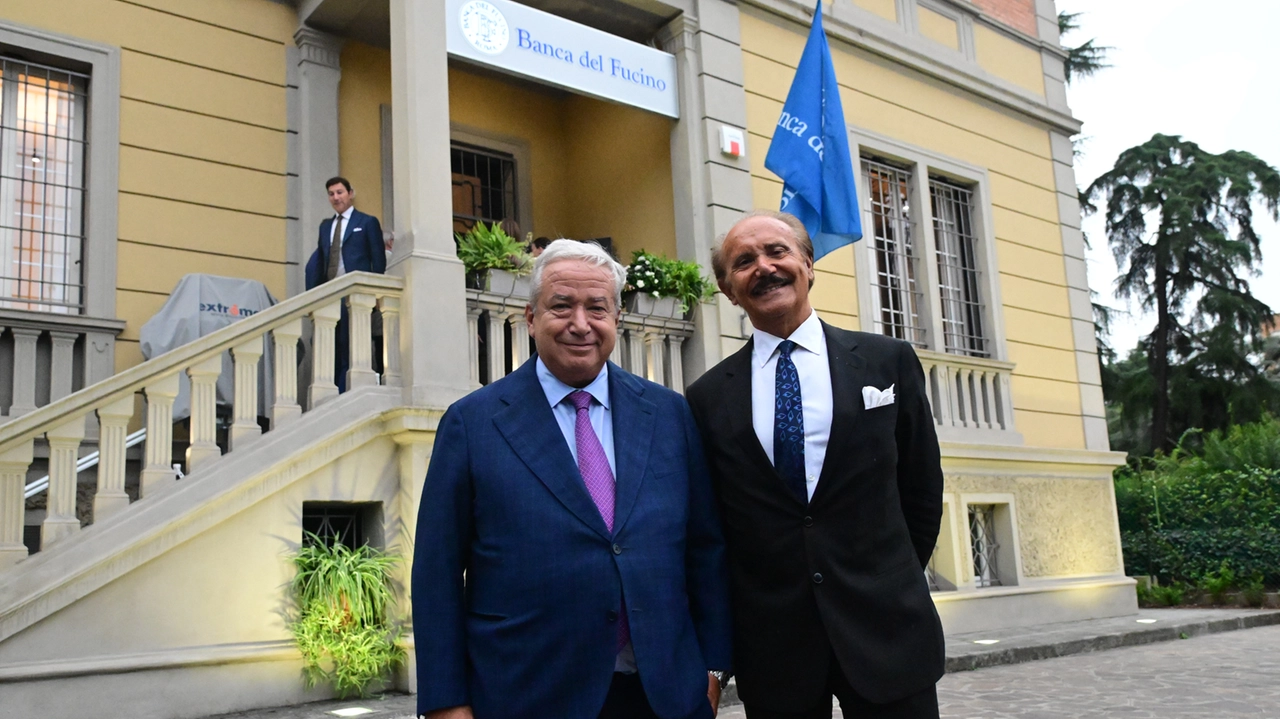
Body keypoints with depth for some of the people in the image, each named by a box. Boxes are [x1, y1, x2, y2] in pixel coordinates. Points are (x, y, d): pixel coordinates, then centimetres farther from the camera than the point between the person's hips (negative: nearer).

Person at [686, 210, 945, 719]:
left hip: (888, 633, 0)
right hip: (770, 648, 1)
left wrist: (892, 584, 10)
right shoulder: (708, 398, 1)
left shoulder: (888, 362, 1)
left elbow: (922, 490, 8)